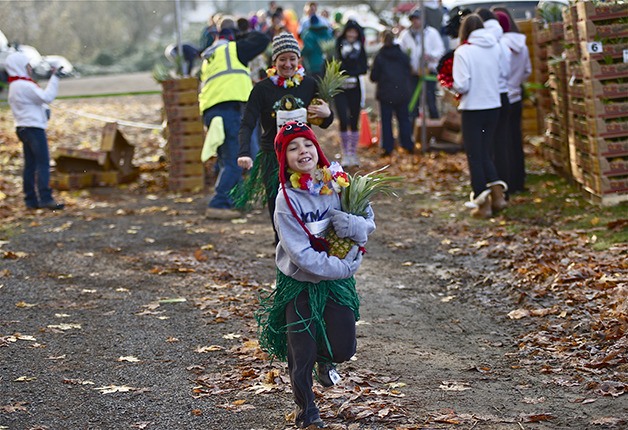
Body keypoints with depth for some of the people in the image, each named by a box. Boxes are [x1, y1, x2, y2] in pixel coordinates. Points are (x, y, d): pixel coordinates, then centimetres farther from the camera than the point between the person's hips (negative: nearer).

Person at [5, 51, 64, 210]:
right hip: (34, 127, -10)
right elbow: (46, 97, -21)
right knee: (43, 163, -11)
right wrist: (54, 78, -16)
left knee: (30, 164, 10)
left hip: (23, 128, 10)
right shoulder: (24, 86, -16)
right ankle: (45, 199, -15)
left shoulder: (14, 87, 17)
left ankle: (31, 199, 10)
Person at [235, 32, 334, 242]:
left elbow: (324, 124, 14)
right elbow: (247, 124, -9)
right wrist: (244, 153, -28)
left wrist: (327, 114, -10)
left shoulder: (309, 85, 4)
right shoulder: (262, 89, -3)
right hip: (272, 160, -1)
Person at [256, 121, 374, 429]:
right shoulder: (287, 199, -20)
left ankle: (324, 359, 44)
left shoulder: (338, 182, -9)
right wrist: (345, 267, -21)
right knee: (302, 357, 3)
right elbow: (301, 253, -23)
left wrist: (350, 224, -26)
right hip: (299, 283, -3)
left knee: (343, 349, 5)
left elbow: (369, 223, -3)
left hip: (338, 280, 3)